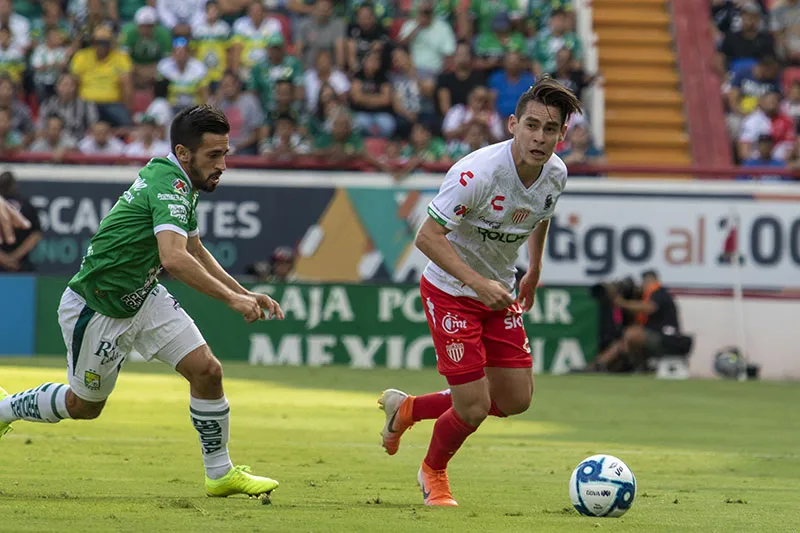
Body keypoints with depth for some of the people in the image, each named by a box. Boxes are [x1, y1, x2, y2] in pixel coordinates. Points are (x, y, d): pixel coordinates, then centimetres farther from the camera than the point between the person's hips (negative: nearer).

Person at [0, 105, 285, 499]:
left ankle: (220, 474, 6)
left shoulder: (181, 183, 3)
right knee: (84, 405, 12)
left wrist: (245, 294, 13)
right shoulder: (170, 185, -28)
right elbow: (175, 258, -44)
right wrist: (231, 299, -43)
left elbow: (196, 251, 19)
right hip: (96, 309, -8)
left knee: (207, 370, -6)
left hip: (141, 297, 8)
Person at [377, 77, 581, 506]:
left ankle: (408, 408, 28)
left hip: (498, 293, 7)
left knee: (516, 400, 6)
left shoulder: (556, 174, -7)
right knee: (473, 409, -9)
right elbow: (427, 236, -27)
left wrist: (533, 272, 24)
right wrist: (479, 284, -34)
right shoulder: (477, 172, -29)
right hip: (450, 291, -7)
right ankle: (434, 474, 25)